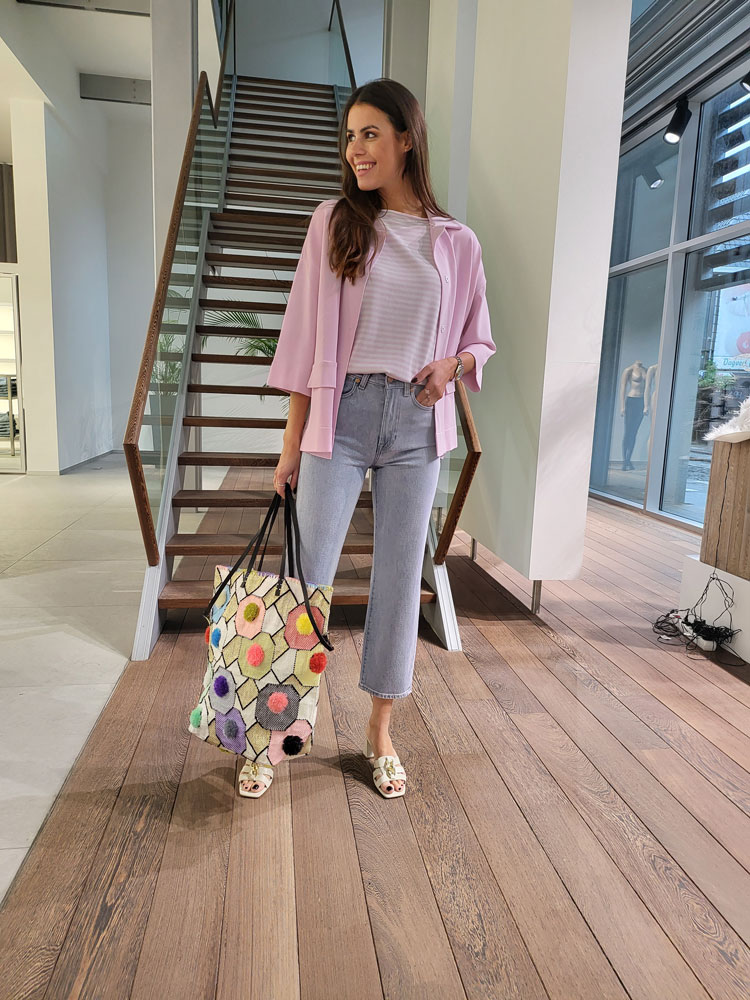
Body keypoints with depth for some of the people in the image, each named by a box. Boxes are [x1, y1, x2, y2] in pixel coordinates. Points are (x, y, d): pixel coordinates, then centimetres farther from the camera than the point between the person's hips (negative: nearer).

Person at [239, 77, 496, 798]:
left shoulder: (455, 243, 8)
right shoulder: (334, 222, 5)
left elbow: (478, 338, 17)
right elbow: (306, 332, 2)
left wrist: (451, 364, -8)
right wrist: (291, 440, -1)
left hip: (417, 423, 2)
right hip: (341, 413, -1)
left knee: (400, 575, 6)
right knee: (309, 571, -1)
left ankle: (380, 732, 23)